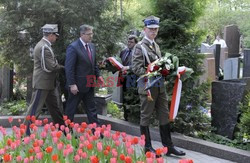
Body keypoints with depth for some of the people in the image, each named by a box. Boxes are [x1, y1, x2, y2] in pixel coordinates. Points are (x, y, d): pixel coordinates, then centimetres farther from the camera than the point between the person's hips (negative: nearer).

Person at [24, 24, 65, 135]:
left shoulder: (45, 46, 12)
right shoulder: (44, 47, -20)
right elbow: (50, 67, -22)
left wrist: (58, 65, 1)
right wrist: (62, 67, -6)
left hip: (49, 84, 10)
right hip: (42, 84, -10)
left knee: (55, 108, 16)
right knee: (35, 109, -4)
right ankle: (25, 133, 3)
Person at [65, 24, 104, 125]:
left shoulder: (91, 46, 10)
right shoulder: (73, 47, -15)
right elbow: (69, 68, -18)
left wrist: (98, 75, 8)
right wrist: (72, 84, -21)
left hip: (89, 84, 8)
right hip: (77, 85, -8)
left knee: (91, 109, 12)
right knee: (70, 109, 5)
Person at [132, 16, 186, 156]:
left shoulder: (156, 45, 14)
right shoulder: (140, 47, -9)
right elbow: (136, 68, -15)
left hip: (160, 86, 7)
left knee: (164, 116, 9)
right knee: (146, 117, 4)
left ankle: (169, 146, 16)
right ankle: (147, 147, 14)